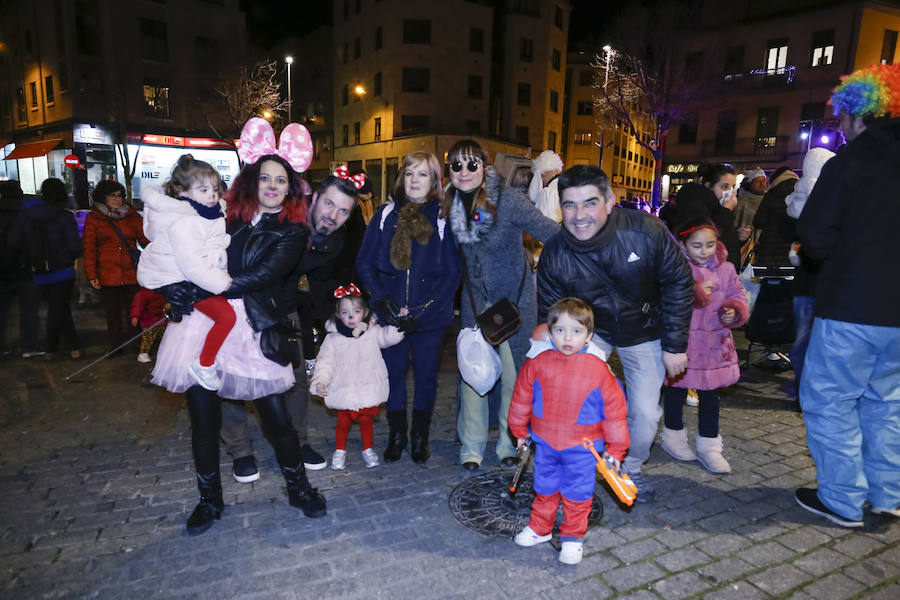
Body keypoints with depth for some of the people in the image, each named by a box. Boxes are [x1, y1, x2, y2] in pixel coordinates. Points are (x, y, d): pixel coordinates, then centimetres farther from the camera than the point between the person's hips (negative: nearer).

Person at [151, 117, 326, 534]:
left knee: (276, 416, 1)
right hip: (203, 323, 3)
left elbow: (263, 275, -12)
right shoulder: (227, 216, 12)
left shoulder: (292, 232, 3)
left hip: (254, 332, -2)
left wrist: (203, 290, -16)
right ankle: (209, 499, 30)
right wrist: (179, 288, -14)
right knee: (203, 419, 8)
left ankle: (298, 487, 26)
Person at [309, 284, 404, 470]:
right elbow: (325, 361, 0)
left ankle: (368, 450, 32)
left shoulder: (373, 332, -1)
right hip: (343, 391, 0)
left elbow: (390, 336, -9)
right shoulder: (333, 338, -3)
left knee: (366, 421, 13)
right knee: (343, 422, 10)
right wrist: (320, 380, -12)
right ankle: (340, 451, 31)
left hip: (369, 390, 0)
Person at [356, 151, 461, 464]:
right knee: (393, 374, 11)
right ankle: (396, 435, 31)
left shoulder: (444, 218, -4)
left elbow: (452, 274, -7)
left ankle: (420, 437, 30)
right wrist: (381, 299, -13)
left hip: (431, 317, -1)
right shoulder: (385, 214, 2)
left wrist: (422, 312, -14)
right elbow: (364, 262, 2)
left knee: (426, 375, 10)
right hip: (391, 315, 1)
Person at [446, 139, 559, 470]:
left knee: (514, 372, 4)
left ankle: (509, 443, 24)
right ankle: (471, 446, 20)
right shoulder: (451, 204, -4)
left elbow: (553, 233, -19)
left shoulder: (509, 200, -20)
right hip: (475, 298, 4)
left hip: (515, 295, -3)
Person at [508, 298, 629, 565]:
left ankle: (573, 537, 32)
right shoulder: (538, 362, -10)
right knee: (545, 488, 19)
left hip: (582, 448, -2)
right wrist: (520, 431, 13)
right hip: (545, 443, 2)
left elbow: (615, 409, -6)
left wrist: (615, 449, -2)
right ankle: (540, 527, 41)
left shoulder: (598, 369, -14)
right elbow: (522, 397, 4)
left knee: (577, 493, 11)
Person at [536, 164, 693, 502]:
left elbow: (679, 282, -12)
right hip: (591, 332, 0)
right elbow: (550, 320, -11)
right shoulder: (554, 255, -24)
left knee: (645, 412, 0)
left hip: (644, 334, 0)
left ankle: (631, 468, 32)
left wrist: (675, 345, -11)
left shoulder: (646, 231, -27)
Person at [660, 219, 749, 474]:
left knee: (710, 395, 11)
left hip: (714, 344, 4)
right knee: (676, 391, 11)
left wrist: (734, 312, -11)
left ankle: (709, 446, 24)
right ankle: (673, 436, 31)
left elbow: (737, 296, 10)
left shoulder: (725, 269, 4)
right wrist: (695, 292, -30)